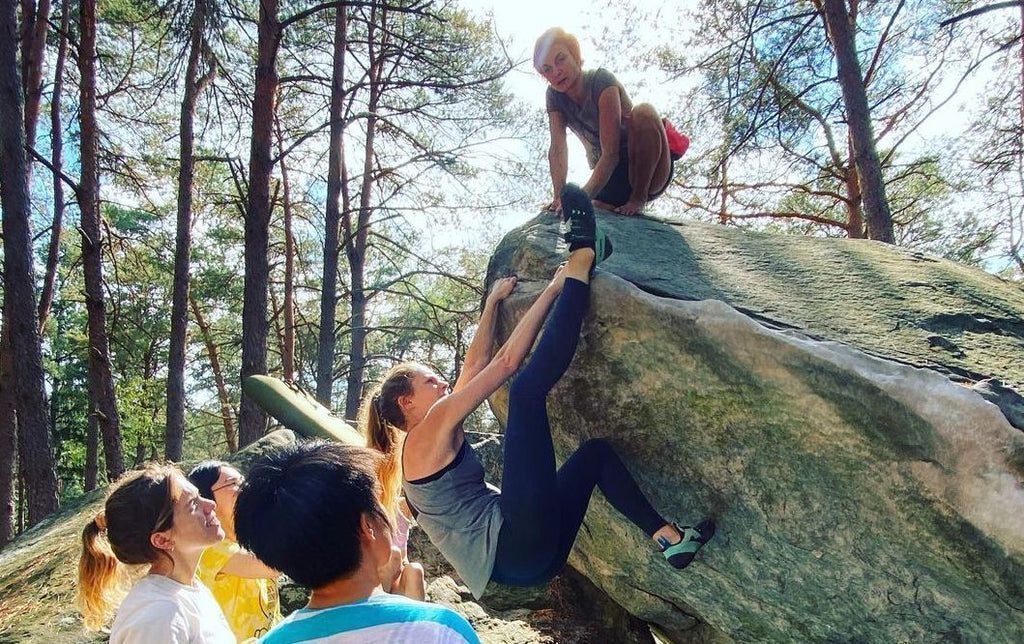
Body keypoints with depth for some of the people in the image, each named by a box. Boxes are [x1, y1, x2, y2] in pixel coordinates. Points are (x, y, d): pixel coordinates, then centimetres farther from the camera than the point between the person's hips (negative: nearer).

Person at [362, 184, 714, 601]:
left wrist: (493, 302, 33)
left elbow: (476, 365, 27)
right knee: (527, 389, -19)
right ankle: (581, 260, -11)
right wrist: (553, 288, -1)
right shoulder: (430, 431, -4)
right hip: (518, 548, -10)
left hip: (526, 557, 10)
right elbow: (508, 361, -9)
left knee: (596, 451, 23)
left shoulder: (425, 447, 22)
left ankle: (670, 538, 11)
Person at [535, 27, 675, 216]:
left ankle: (639, 198, -19)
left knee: (644, 112, -32)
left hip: (648, 173, -6)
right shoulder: (554, 96, -4)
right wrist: (560, 196, -33)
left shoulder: (601, 81, -22)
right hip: (608, 176, 6)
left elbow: (610, 153, -30)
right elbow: (557, 149, -16)